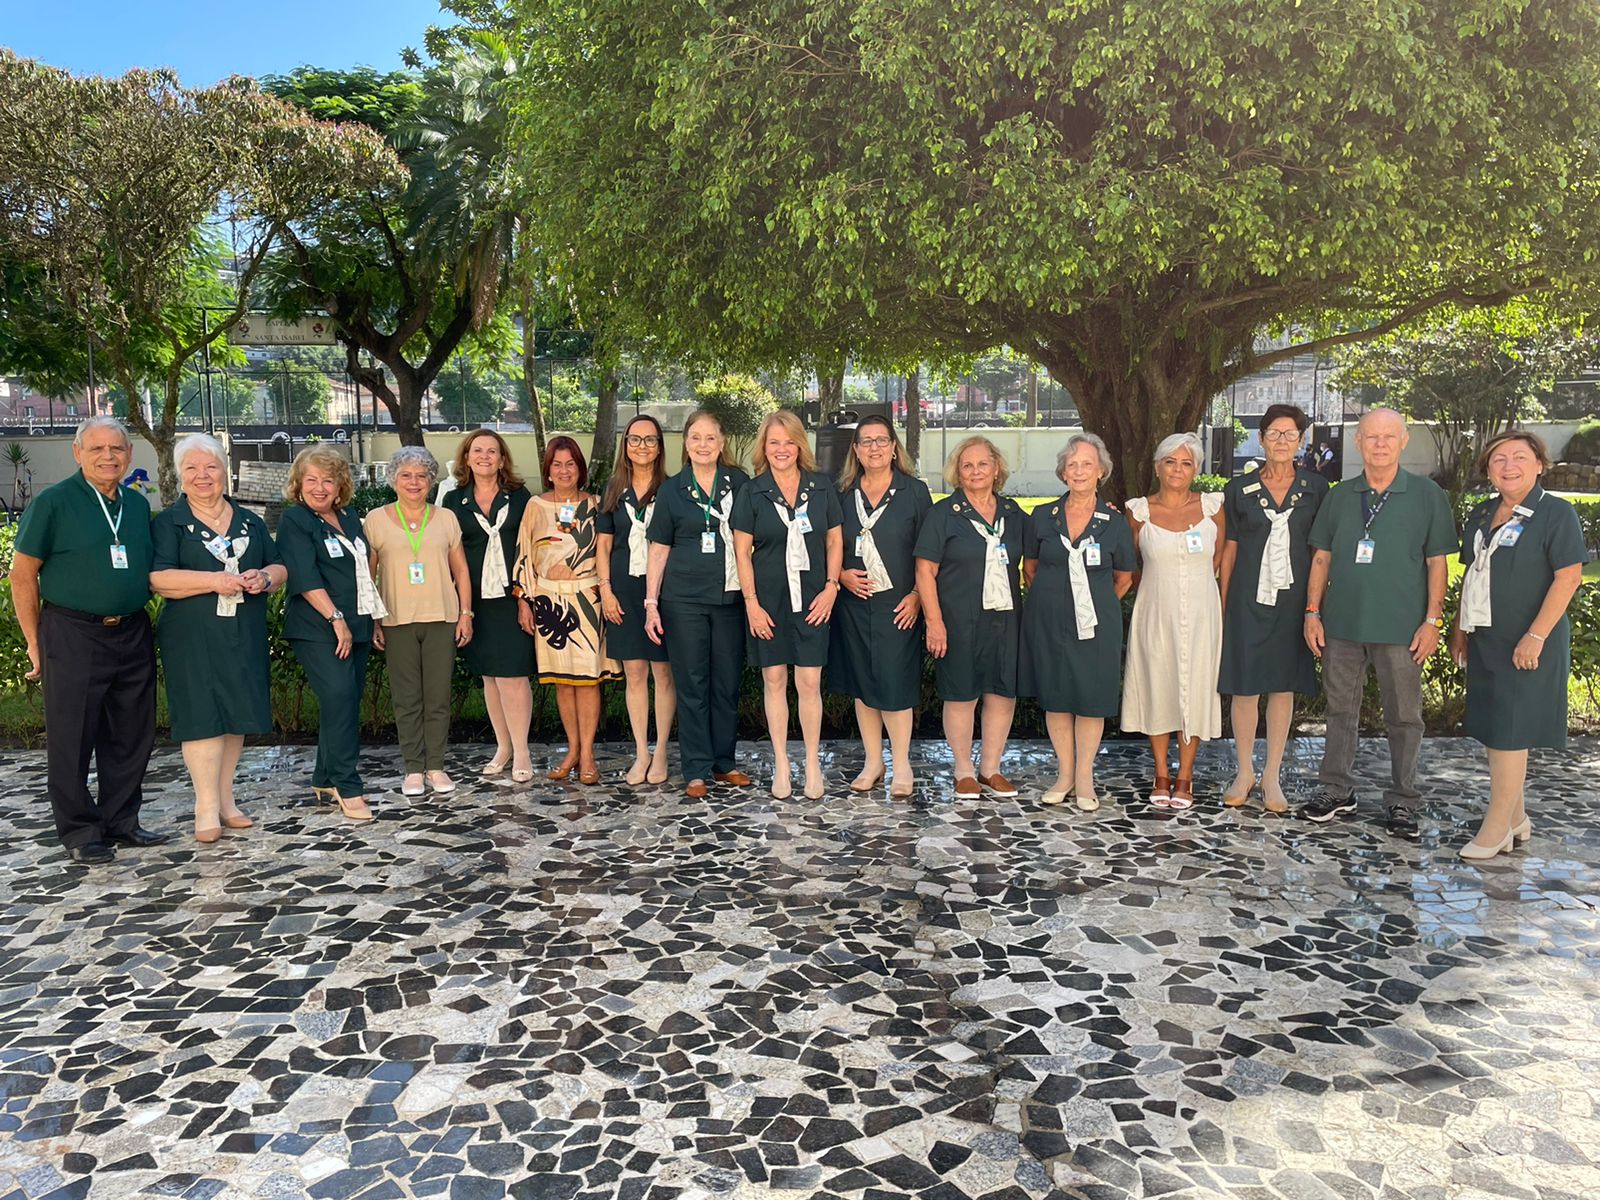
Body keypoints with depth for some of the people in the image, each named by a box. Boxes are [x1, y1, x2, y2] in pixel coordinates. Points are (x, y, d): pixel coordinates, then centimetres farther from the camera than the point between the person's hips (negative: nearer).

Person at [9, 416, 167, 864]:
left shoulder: (138, 505, 11)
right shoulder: (53, 501, -5)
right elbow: (23, 573, -3)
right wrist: (35, 642, -4)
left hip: (132, 636, 5)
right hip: (73, 637, -5)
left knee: (132, 736, 11)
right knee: (73, 738, 3)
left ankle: (121, 820, 24)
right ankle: (80, 832, 15)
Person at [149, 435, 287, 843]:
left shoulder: (250, 522, 16)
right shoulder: (168, 523, 2)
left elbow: (280, 568, 16)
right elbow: (157, 578, -11)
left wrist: (264, 578, -7)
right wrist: (215, 581, -19)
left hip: (245, 637, 4)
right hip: (192, 637, -4)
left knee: (237, 715, 7)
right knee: (202, 716, -7)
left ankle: (225, 799, 18)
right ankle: (207, 809, -1)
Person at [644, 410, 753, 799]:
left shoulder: (739, 482, 5)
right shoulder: (672, 490, 4)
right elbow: (659, 549, 5)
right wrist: (651, 603, -1)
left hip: (729, 597, 1)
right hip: (684, 599, -1)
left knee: (727, 682, 6)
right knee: (692, 684, 2)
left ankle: (724, 762, 20)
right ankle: (696, 770, 10)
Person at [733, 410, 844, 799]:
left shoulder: (821, 486, 4)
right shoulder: (751, 492, 0)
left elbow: (835, 540, 8)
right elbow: (742, 551, 0)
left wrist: (831, 586, -2)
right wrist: (751, 602, -6)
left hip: (812, 599, 0)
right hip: (768, 599, 0)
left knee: (809, 682, 0)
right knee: (774, 680, 6)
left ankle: (812, 764, 14)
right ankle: (781, 764, 18)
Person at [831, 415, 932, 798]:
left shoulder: (915, 491, 1)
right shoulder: (843, 493, 8)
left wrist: (917, 595, -8)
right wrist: (842, 575, -4)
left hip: (898, 605, -3)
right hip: (853, 603, 3)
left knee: (894, 684, -5)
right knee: (861, 683, 9)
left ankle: (901, 766, 9)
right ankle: (872, 763, 20)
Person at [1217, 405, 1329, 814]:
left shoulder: (1315, 488, 5)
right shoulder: (1240, 489, 4)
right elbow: (1230, 548, 6)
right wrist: (1222, 603, 3)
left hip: (1292, 597, 1)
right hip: (1248, 597, 0)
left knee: (1283, 687, 6)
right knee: (1244, 686, 1)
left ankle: (1272, 776, 16)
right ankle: (1244, 773, 16)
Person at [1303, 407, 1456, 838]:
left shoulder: (1428, 496, 0)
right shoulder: (1340, 496, 7)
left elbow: (1437, 563, 0)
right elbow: (1321, 558, 9)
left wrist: (1433, 620, -6)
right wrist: (1313, 613, 4)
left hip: (1401, 627, -2)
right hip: (1342, 624, 3)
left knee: (1404, 716, 5)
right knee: (1341, 709, 11)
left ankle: (1402, 801, 17)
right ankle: (1336, 790, 23)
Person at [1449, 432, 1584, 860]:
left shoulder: (1556, 513, -8)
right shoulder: (1482, 515, 12)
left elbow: (1569, 578, -14)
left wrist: (1535, 636, -19)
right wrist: (1459, 628, 12)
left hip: (1526, 645, -7)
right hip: (1484, 640, 7)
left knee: (1507, 734, -5)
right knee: (1493, 731, 11)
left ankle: (1496, 828, 4)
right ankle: (1516, 819, 24)